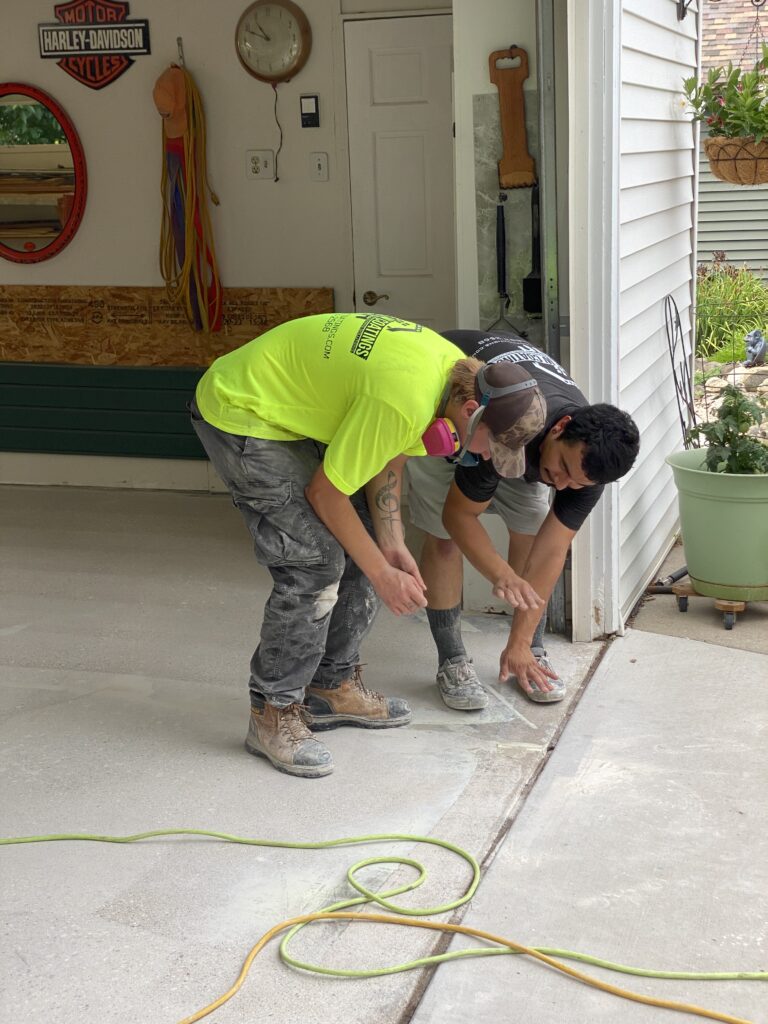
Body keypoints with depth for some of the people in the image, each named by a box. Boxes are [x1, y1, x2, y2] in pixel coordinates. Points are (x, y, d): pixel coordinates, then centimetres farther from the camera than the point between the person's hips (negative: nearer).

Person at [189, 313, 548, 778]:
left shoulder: (457, 368, -5)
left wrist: (392, 546, -5)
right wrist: (382, 574, -15)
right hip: (238, 414, -10)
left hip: (291, 408, 10)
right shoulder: (404, 402, -34)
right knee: (316, 559, -16)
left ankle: (333, 686, 21)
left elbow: (388, 460, 5)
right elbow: (324, 493, -23)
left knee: (363, 542, 8)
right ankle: (273, 714, -2)